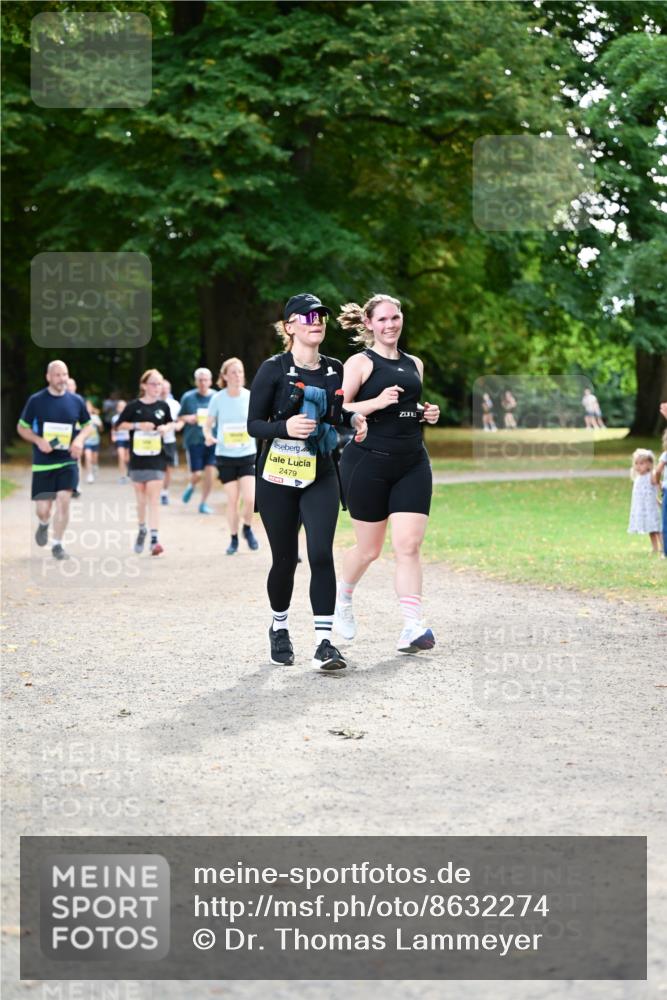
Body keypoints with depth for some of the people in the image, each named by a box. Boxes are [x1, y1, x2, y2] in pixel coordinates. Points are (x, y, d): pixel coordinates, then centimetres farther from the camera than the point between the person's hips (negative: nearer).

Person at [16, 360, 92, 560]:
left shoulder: (76, 401, 2)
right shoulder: (36, 400, -4)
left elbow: (87, 425, 15)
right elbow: (22, 427, 4)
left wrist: (79, 440, -6)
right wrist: (39, 441, -13)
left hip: (68, 461, 1)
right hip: (42, 463, -1)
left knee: (64, 500, -13)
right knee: (43, 509, 0)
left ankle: (57, 544, 2)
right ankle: (44, 524, 38)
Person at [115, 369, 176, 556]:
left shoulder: (162, 406, 3)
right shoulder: (134, 406, -3)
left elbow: (170, 423, 17)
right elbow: (120, 425, 1)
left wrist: (167, 428, -6)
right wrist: (138, 425, -14)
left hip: (157, 458, 0)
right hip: (137, 458, 0)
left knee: (153, 498, -9)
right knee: (141, 499, 11)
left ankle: (154, 539, -14)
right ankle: (142, 529, 36)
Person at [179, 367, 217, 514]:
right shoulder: (188, 397, 2)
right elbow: (179, 418, 9)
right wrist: (188, 418, -11)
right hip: (194, 440, -1)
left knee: (210, 472, -5)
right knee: (196, 474, -3)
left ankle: (204, 503, 12)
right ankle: (191, 486, 34)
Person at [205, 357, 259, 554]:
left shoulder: (251, 397, -4)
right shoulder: (218, 399, -6)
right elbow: (208, 425, 3)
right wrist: (209, 436, -18)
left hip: (247, 455, 0)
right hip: (225, 455, 0)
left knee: (249, 499, -12)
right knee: (232, 500, 2)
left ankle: (248, 528, 18)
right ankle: (234, 539, 21)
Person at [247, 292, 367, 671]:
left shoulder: (335, 370, 8)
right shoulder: (274, 369, -5)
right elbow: (254, 424, -5)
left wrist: (355, 420, -1)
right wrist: (285, 427, -23)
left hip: (321, 475, 2)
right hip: (278, 476, -2)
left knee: (322, 554, -12)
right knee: (285, 558, 5)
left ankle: (324, 642, -11)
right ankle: (279, 628, 30)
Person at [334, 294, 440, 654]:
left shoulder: (414, 365, 14)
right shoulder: (360, 363, -3)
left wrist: (426, 413, 7)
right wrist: (377, 402, -23)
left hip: (412, 464, 4)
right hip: (368, 462, -4)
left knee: (408, 545, -8)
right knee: (369, 549, 6)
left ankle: (411, 627, -12)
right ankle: (343, 596, 36)